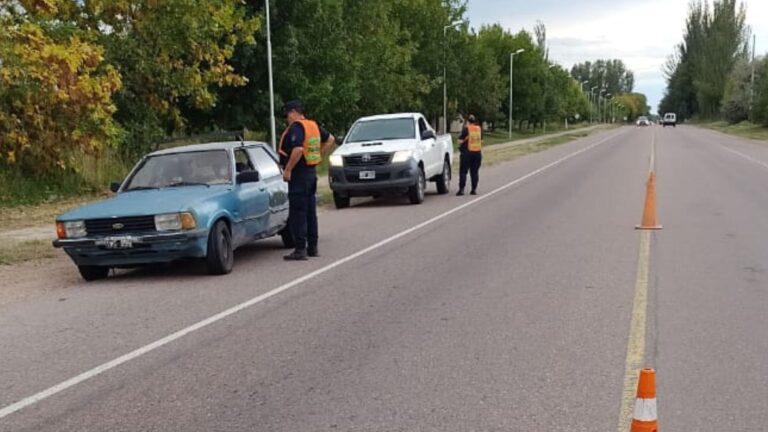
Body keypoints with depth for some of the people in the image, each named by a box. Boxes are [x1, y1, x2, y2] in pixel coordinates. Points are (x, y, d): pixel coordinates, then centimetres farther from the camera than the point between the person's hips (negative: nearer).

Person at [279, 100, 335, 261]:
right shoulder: (313, 126, 13)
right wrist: (319, 155, 20)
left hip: (299, 174, -9)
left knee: (297, 213, -5)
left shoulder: (296, 128, -15)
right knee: (310, 212, 14)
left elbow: (298, 149, -28)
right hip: (311, 173, 9)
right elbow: (330, 139, 24)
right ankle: (313, 247, 20)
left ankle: (300, 249, -5)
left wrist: (287, 169, -22)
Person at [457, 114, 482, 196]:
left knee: (463, 171, -2)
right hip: (477, 152, 5)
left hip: (467, 152, -4)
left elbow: (460, 140, -9)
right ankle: (474, 189, 7)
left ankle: (461, 189, -9)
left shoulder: (466, 129, -9)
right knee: (475, 172, 9)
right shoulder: (479, 129, 7)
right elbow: (481, 140, 13)